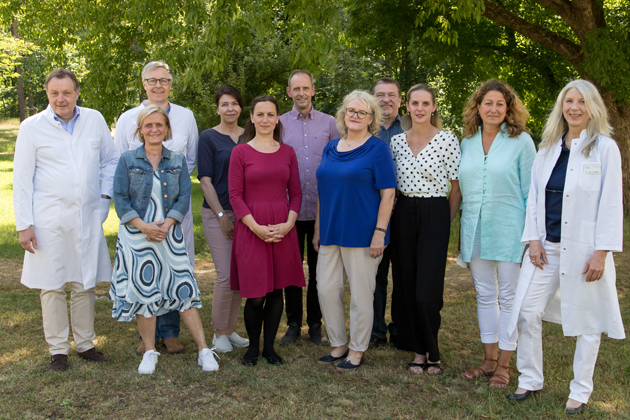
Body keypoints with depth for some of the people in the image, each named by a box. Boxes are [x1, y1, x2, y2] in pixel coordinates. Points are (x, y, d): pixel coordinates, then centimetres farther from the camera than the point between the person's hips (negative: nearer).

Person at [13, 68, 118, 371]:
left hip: (87, 217, 2)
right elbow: (22, 179, 0)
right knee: (52, 285, 3)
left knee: (85, 283, 9)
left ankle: (85, 344, 22)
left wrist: (106, 195, 5)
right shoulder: (32, 127, 0)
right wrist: (23, 225, -5)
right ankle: (58, 349, 15)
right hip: (49, 219, -2)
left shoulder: (94, 120, 6)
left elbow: (111, 160, 18)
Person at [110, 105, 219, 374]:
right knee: (143, 292, 2)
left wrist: (166, 225, -12)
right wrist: (143, 225, -14)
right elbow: (120, 199, -2)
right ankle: (150, 352, 16)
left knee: (184, 290, -2)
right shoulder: (128, 160, 3)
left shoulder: (177, 161, 8)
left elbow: (184, 197, 2)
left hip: (169, 235, 1)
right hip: (137, 236, -1)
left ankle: (204, 350, 4)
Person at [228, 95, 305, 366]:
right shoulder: (240, 152, 0)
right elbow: (235, 195, -4)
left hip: (283, 229, 3)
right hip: (251, 229, -3)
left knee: (276, 290, 7)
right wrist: (256, 227, -14)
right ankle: (253, 346, 19)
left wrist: (288, 223, -7)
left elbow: (296, 193, 8)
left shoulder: (287, 152, 9)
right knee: (255, 296, -2)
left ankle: (269, 346, 22)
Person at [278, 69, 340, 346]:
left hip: (322, 209, 0)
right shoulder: (278, 124, 6)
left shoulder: (329, 123, 6)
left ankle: (315, 325, 19)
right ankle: (293, 325, 18)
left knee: (318, 270, 7)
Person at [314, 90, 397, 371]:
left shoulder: (377, 149, -5)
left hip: (362, 233, -6)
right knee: (326, 290, 6)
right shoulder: (331, 148, 13)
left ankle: (357, 351, 17)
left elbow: (388, 194, -9)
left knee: (360, 294, 3)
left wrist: (380, 232, -15)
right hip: (331, 233, 6)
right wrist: (318, 229, 14)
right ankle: (338, 345, 23)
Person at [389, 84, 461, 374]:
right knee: (406, 286, 7)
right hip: (403, 215, 4)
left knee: (427, 292, -7)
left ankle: (432, 352, 15)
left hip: (434, 216, -4)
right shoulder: (396, 141, 8)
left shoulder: (447, 140, -4)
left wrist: (446, 221, 0)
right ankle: (419, 351, 21)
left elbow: (456, 187, 0)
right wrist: (392, 215, 8)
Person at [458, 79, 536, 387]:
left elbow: (531, 191, -4)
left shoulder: (521, 141, -4)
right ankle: (489, 359, 23)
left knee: (508, 297, 3)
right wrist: (463, 229, 13)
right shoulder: (467, 142, 9)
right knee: (484, 295, 12)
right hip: (475, 230, 5)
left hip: (508, 230, -4)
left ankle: (504, 365, 13)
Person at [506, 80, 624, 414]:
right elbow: (534, 195, 10)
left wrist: (601, 252, -12)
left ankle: (580, 391, 22)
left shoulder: (605, 148, -4)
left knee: (587, 322, 6)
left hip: (584, 249, -4)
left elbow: (611, 203, -7)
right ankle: (530, 380, 20)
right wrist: (534, 239, 1)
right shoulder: (548, 148, 9)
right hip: (546, 247, 4)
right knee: (528, 314, 3)